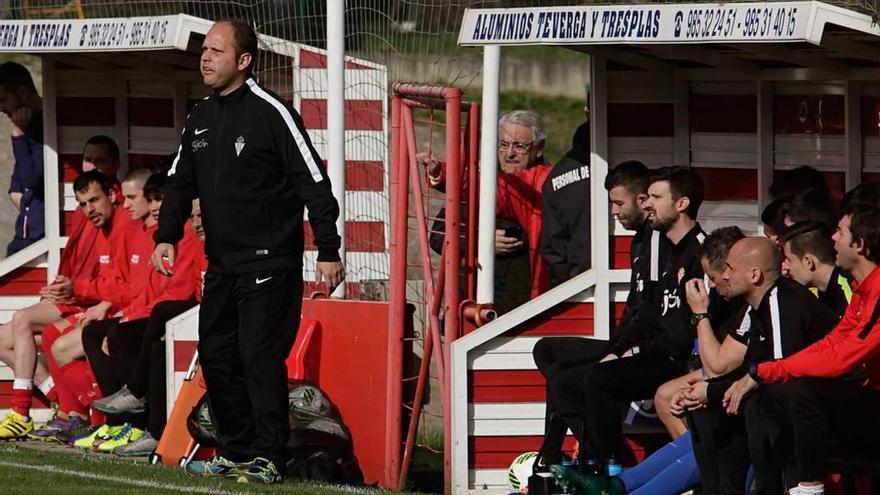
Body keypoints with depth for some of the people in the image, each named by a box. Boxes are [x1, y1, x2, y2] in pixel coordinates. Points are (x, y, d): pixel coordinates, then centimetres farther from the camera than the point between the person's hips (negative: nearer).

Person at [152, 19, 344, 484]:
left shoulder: (271, 114, -11)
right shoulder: (200, 119, 11)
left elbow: (314, 183, -11)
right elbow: (181, 181, 17)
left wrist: (328, 251, -13)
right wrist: (167, 236, 1)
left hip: (269, 263, -8)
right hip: (221, 265, 8)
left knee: (260, 357, -11)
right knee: (216, 355, 9)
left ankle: (268, 459, -7)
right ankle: (236, 453, 18)